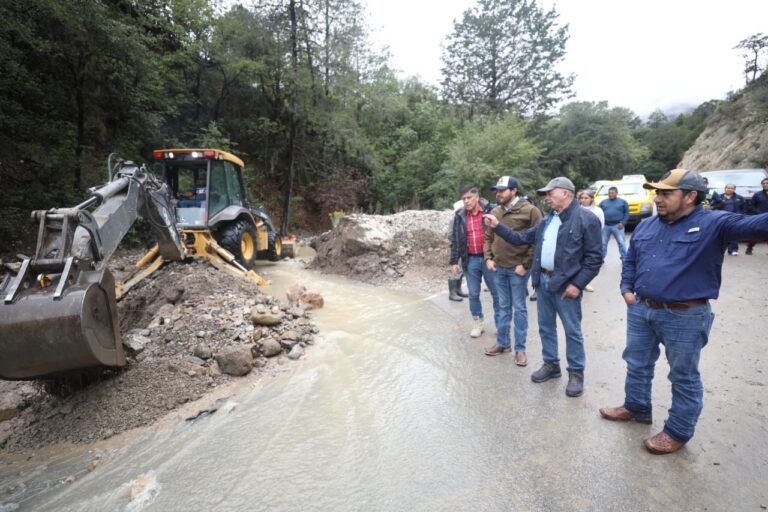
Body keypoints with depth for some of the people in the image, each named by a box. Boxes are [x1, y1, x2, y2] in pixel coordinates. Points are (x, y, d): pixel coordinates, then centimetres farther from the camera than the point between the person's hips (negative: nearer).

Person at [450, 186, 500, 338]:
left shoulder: (490, 211, -5)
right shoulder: (460, 217, 5)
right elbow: (455, 241, 8)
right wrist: (454, 261, 5)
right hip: (470, 260, 3)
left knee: (497, 293, 7)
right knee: (473, 294, 10)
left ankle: (500, 323, 23)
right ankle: (477, 322, 25)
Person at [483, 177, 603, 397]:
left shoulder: (586, 219, -11)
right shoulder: (547, 220, 13)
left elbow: (594, 257, -13)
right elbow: (520, 239, 15)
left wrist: (577, 284, -16)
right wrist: (498, 226, 6)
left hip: (566, 285, -7)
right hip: (543, 282, 7)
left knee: (572, 331, 6)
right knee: (546, 327, 17)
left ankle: (576, 373, 23)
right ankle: (551, 364, 33)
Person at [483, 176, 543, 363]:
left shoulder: (530, 211, -10)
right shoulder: (495, 212, 7)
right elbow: (488, 237, 15)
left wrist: (525, 264, -14)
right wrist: (488, 258, 3)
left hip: (517, 268, -5)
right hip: (498, 267, 5)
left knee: (519, 308, 5)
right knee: (503, 307, 15)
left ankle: (520, 348, 17)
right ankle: (503, 343, 28)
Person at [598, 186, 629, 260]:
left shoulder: (622, 202, 7)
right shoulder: (603, 202, 12)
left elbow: (626, 213, 4)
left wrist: (623, 223, -9)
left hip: (617, 226, -2)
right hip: (605, 226, 2)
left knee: (621, 242, -2)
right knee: (603, 242, 6)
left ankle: (624, 258, 6)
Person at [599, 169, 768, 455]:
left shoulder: (713, 224, -10)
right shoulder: (646, 227, 7)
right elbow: (630, 261, 17)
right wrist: (627, 289, 6)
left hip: (685, 317, -6)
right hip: (640, 310, 6)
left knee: (684, 376, 11)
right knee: (637, 364, 20)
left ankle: (678, 431, 28)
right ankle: (636, 407, 41)